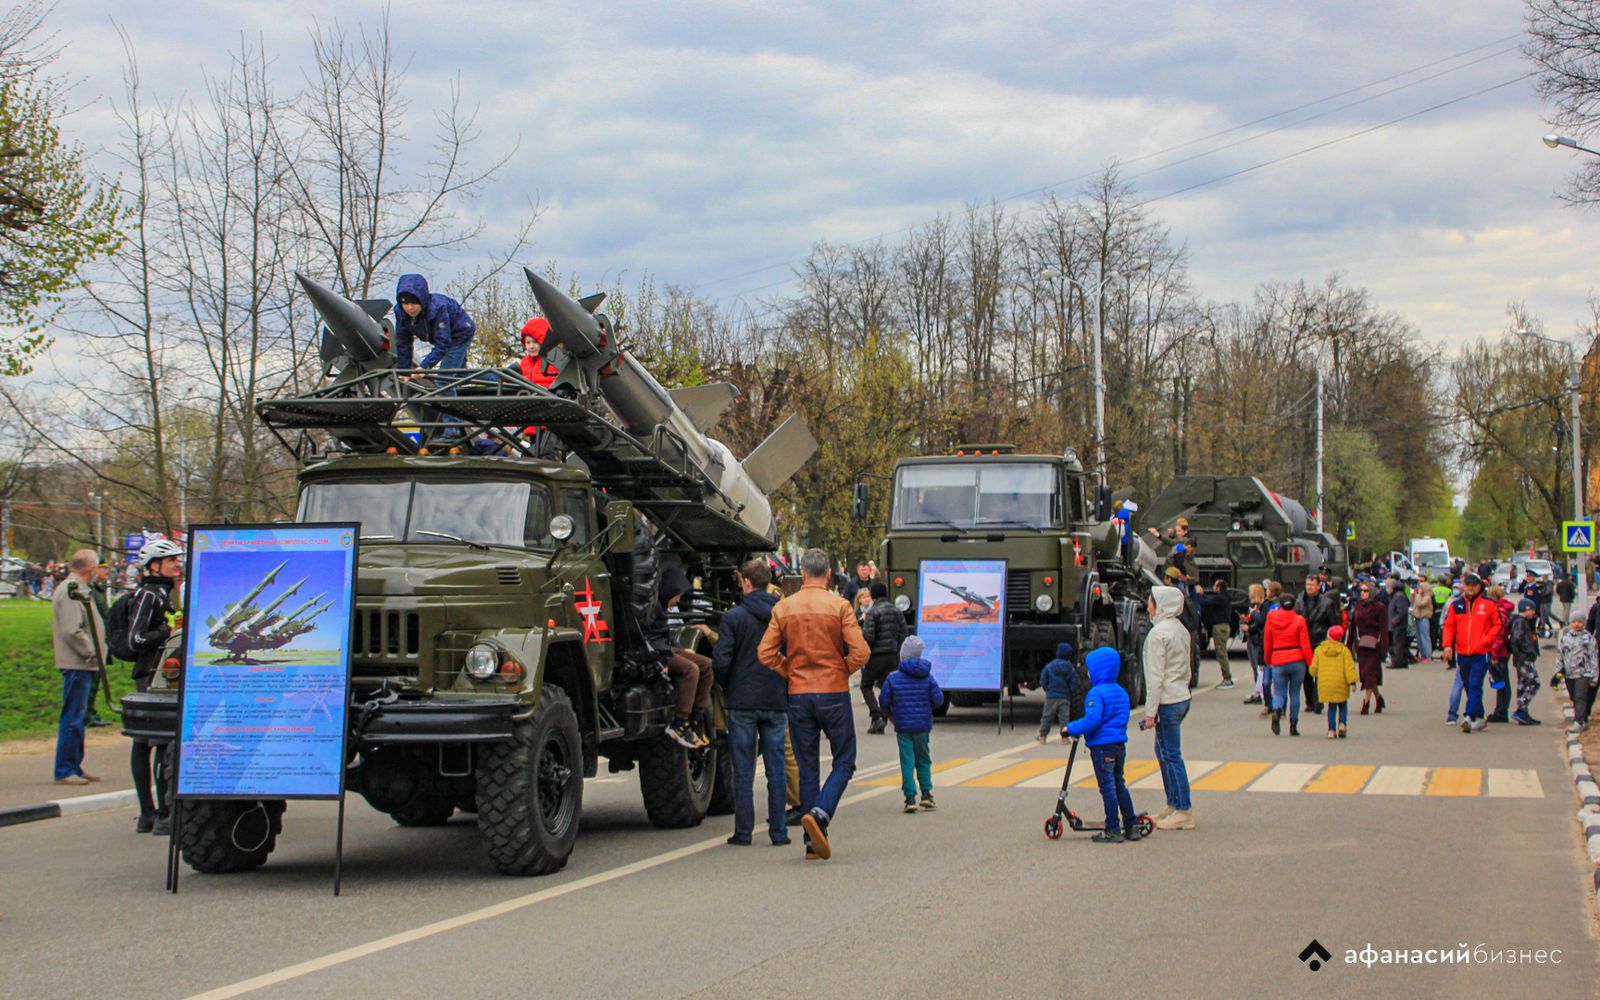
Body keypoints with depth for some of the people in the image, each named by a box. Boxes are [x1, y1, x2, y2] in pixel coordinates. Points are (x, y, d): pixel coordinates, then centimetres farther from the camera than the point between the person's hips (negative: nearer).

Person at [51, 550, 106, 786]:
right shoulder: (71, 591, -16)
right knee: (73, 718, -8)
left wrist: (97, 654, 15)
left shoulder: (79, 590, 17)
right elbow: (72, 631, -23)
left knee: (78, 716, 15)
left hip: (82, 665, 11)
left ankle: (75, 766, 22)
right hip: (77, 665, -11)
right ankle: (64, 771, -6)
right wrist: (91, 653, -16)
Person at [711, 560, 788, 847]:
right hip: (776, 702, 3)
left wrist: (725, 686, 8)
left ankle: (743, 832, 5)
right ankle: (779, 832, 8)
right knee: (776, 769, 8)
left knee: (743, 771, 3)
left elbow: (721, 661, -11)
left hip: (742, 703, -3)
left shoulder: (734, 617, -8)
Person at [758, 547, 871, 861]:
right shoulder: (839, 606, -7)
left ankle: (812, 842, 9)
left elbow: (766, 653, -3)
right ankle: (820, 813, -16)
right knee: (843, 762, 8)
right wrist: (842, 671, 5)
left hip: (798, 695, 3)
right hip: (834, 693, -3)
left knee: (807, 767, 10)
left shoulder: (783, 608, 1)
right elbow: (860, 652, -13)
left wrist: (790, 672, 10)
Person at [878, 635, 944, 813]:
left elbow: (885, 700, -4)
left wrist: (889, 714, 16)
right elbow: (938, 699, -4)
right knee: (923, 759, 15)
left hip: (902, 726, -1)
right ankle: (926, 794, 9)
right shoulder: (927, 677, -2)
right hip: (922, 725, 1)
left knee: (907, 761, 1)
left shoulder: (893, 678, -6)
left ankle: (910, 797, -6)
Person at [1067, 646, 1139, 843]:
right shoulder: (1121, 692, 11)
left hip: (1102, 747, -8)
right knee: (1120, 786, 17)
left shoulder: (1097, 693, -16)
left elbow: (1092, 720, -26)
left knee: (1108, 788, -3)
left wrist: (1070, 729, -15)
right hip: (1120, 744, 8)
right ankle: (1131, 826, 19)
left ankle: (1113, 830, 0)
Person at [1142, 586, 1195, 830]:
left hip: (1167, 701, -9)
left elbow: (1156, 676, -17)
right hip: (1183, 698, 9)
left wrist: (1150, 711, -15)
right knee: (1163, 751, 18)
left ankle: (1184, 812, -3)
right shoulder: (1182, 630, 12)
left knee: (1171, 755, -5)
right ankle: (1173, 805, 23)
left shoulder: (1158, 633, -15)